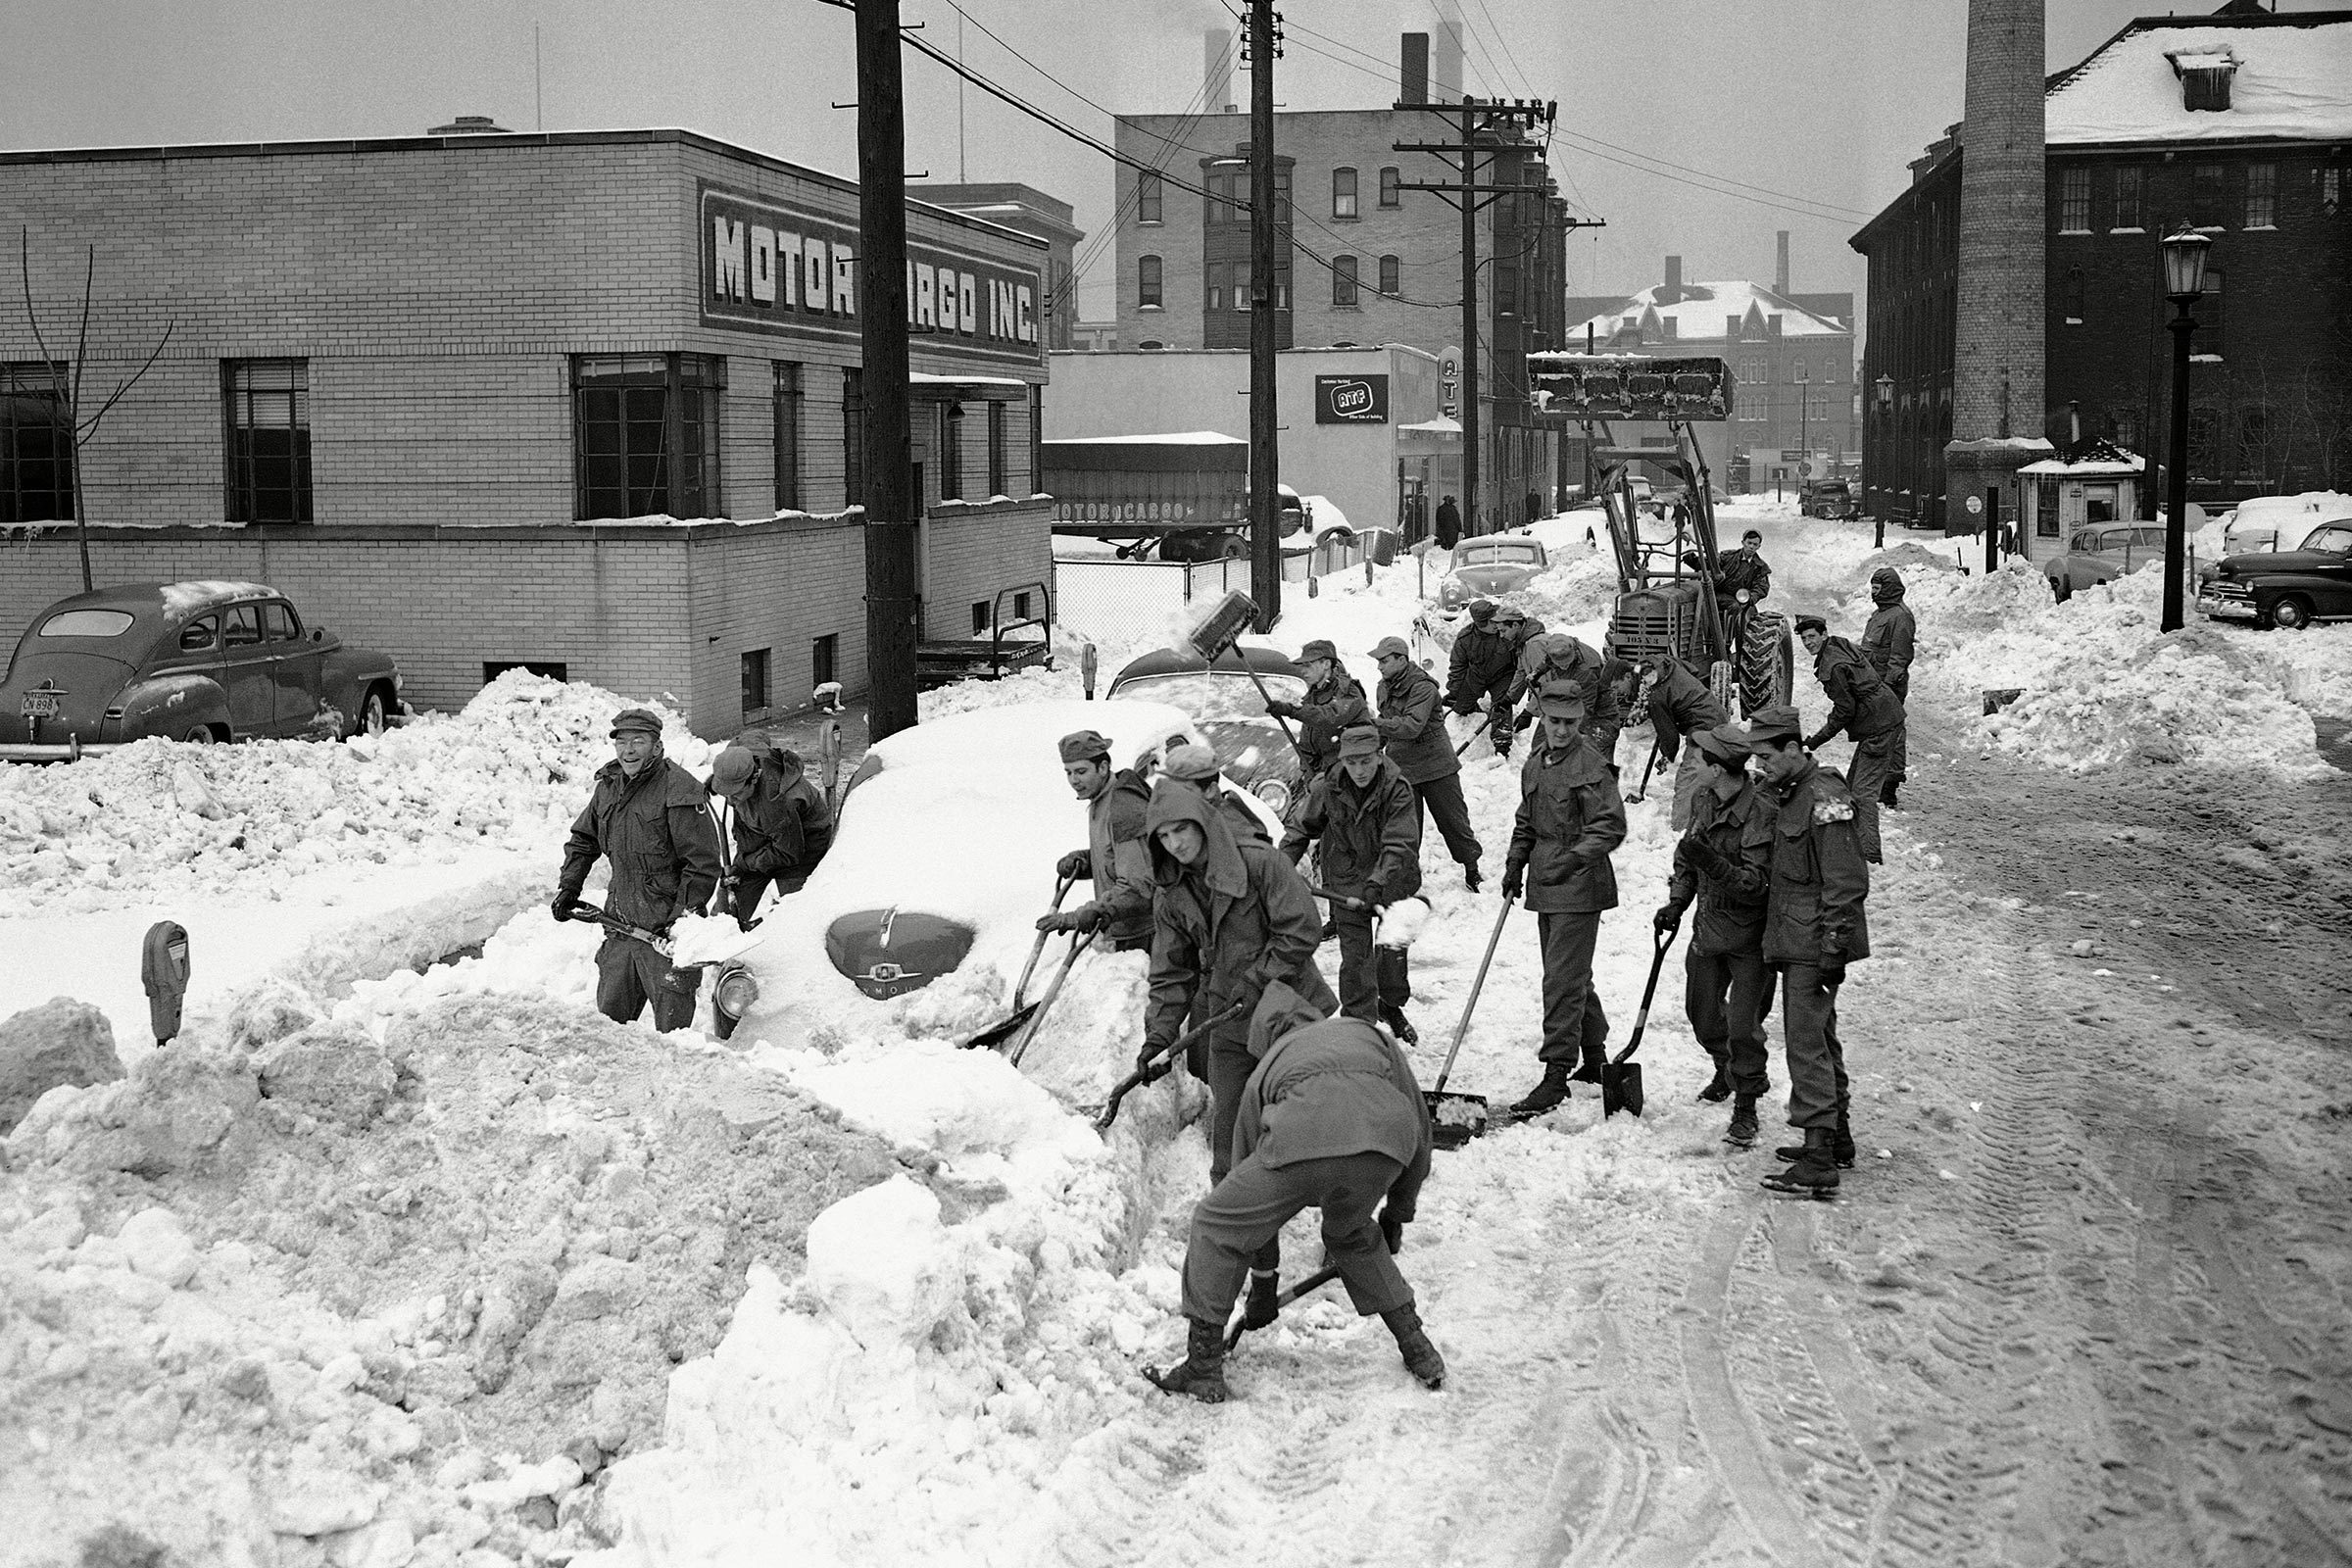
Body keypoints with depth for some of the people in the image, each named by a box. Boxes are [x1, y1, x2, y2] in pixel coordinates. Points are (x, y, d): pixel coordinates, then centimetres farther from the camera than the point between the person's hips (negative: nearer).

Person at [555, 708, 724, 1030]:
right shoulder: (608, 787, 8)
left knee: (671, 1025, 1)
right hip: (621, 927, 7)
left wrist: (683, 917, -19)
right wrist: (569, 887, 13)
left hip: (667, 931, -7)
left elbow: (702, 864, -16)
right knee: (608, 1013, 17)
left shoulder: (679, 792, -15)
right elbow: (583, 840, 24)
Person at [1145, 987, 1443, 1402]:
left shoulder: (1264, 1071, 38)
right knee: (1351, 1234, 34)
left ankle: (1204, 1368, 18)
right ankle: (1417, 1349, 34)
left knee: (1216, 1226, 19)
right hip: (1386, 1134, 3)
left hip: (1303, 1139, -3)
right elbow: (1419, 1126, 39)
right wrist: (1396, 1211, 52)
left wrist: (1262, 1287, 50)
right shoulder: (1369, 1034, 41)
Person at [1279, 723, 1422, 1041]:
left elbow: (1399, 845, -28)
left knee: (1394, 945, 14)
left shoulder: (1397, 789, -21)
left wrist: (1377, 883, -39)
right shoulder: (1328, 789, -13)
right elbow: (1300, 828, 3)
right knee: (1356, 955, -6)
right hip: (1347, 880, 0)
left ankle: (1391, 1005, 40)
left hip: (1393, 879, 0)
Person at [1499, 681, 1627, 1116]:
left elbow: (1611, 825, -16)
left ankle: (1557, 1075, -7)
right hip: (1546, 884, 8)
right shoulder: (1536, 761, 11)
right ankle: (1595, 1059, 30)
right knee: (1571, 975, 17)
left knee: (1563, 979, -9)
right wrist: (1515, 865, 17)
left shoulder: (1589, 763, -13)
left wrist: (1576, 857, -26)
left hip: (1579, 885, -8)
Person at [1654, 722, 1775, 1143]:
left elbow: (1759, 884, -25)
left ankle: (1746, 1107, 9)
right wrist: (1675, 903, 5)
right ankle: (1727, 1071, 47)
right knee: (1702, 1012, 19)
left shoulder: (1761, 814, -23)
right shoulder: (1702, 801, 2)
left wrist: (1712, 862, -36)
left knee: (1743, 1025, -8)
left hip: (1749, 937, -8)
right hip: (1708, 929, 8)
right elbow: (1686, 858, 17)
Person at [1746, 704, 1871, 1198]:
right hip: (1795, 939, 10)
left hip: (1814, 943, -10)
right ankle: (1837, 1142, 29)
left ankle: (1818, 1163, -13)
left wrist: (1833, 949, -21)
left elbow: (1846, 884, -19)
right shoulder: (1787, 795, 14)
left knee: (1805, 1042, -12)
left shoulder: (1825, 800, -17)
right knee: (1819, 1038, 18)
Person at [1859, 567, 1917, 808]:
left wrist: (1888, 685, -22)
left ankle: (1888, 795, -7)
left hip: (1889, 688, -10)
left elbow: (1899, 658, -17)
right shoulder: (1878, 614, 18)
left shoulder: (1900, 616, -12)